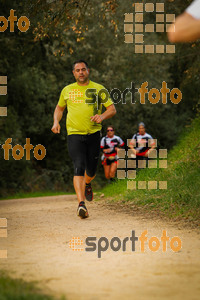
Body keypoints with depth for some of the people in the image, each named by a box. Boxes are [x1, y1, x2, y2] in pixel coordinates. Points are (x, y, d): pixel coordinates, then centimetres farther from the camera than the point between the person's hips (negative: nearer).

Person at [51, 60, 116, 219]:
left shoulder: (98, 89, 5)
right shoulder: (67, 90, 10)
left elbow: (112, 109, 3)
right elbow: (59, 108, 26)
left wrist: (102, 116, -18)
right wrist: (56, 122, 6)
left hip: (94, 134, 1)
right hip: (74, 134, -1)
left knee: (91, 170, 8)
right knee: (79, 168, -17)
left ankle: (87, 184, 46)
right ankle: (81, 204, -25)